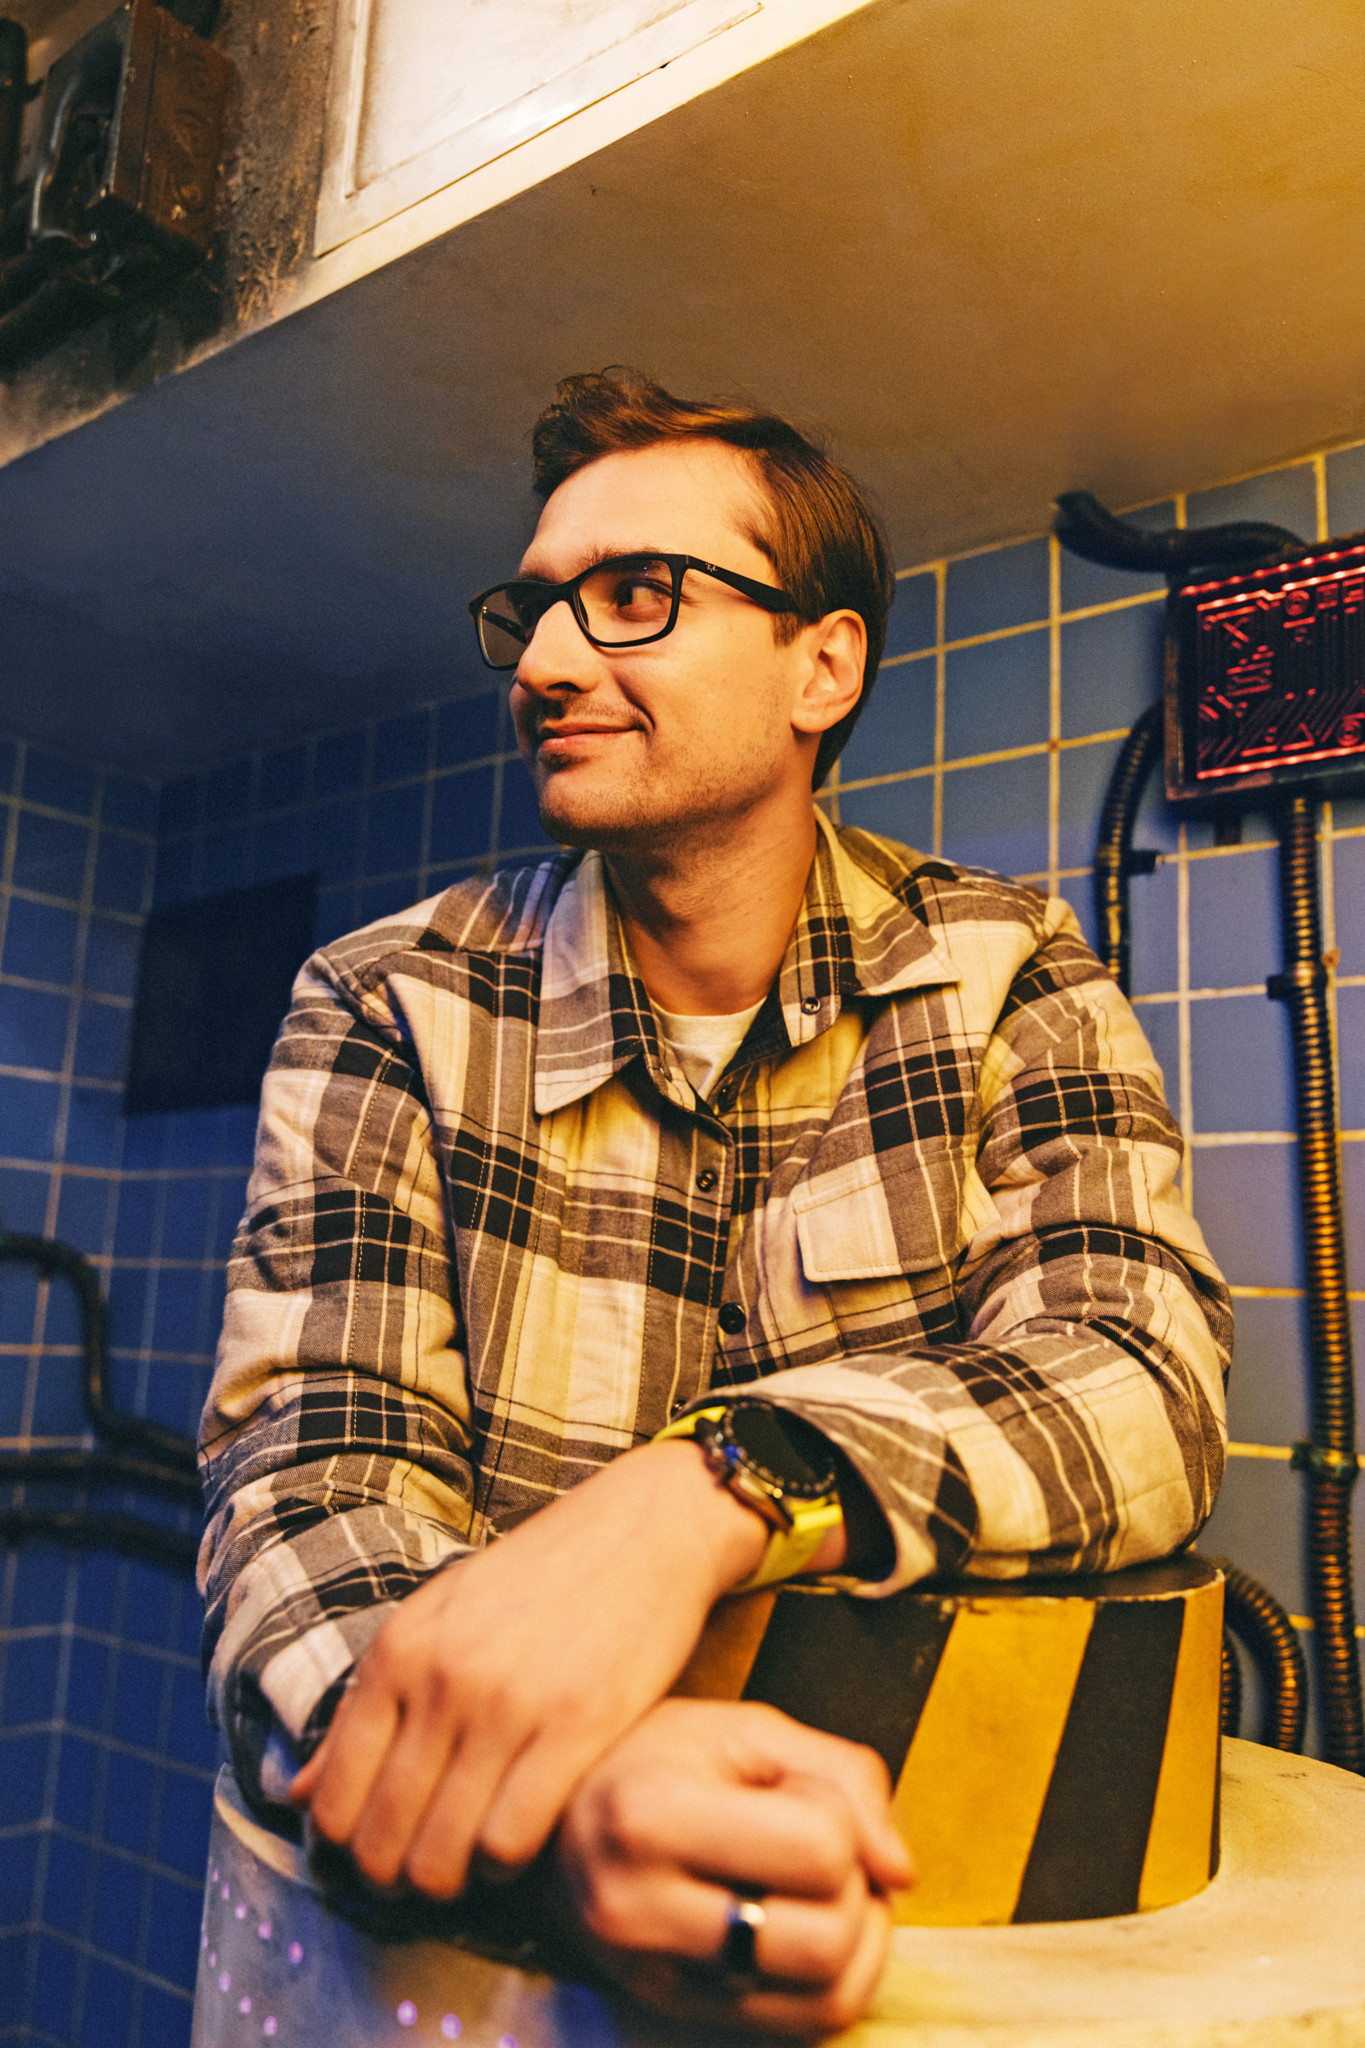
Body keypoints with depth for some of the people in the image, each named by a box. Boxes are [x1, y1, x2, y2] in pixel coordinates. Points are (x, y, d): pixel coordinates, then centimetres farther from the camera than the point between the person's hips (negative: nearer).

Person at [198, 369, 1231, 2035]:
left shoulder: (1006, 976, -2)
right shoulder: (391, 1010, -4)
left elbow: (1146, 1376, -14)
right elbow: (307, 1474, -12)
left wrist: (711, 1491, -30)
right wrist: (566, 1781, -30)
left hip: (963, 1861, 1)